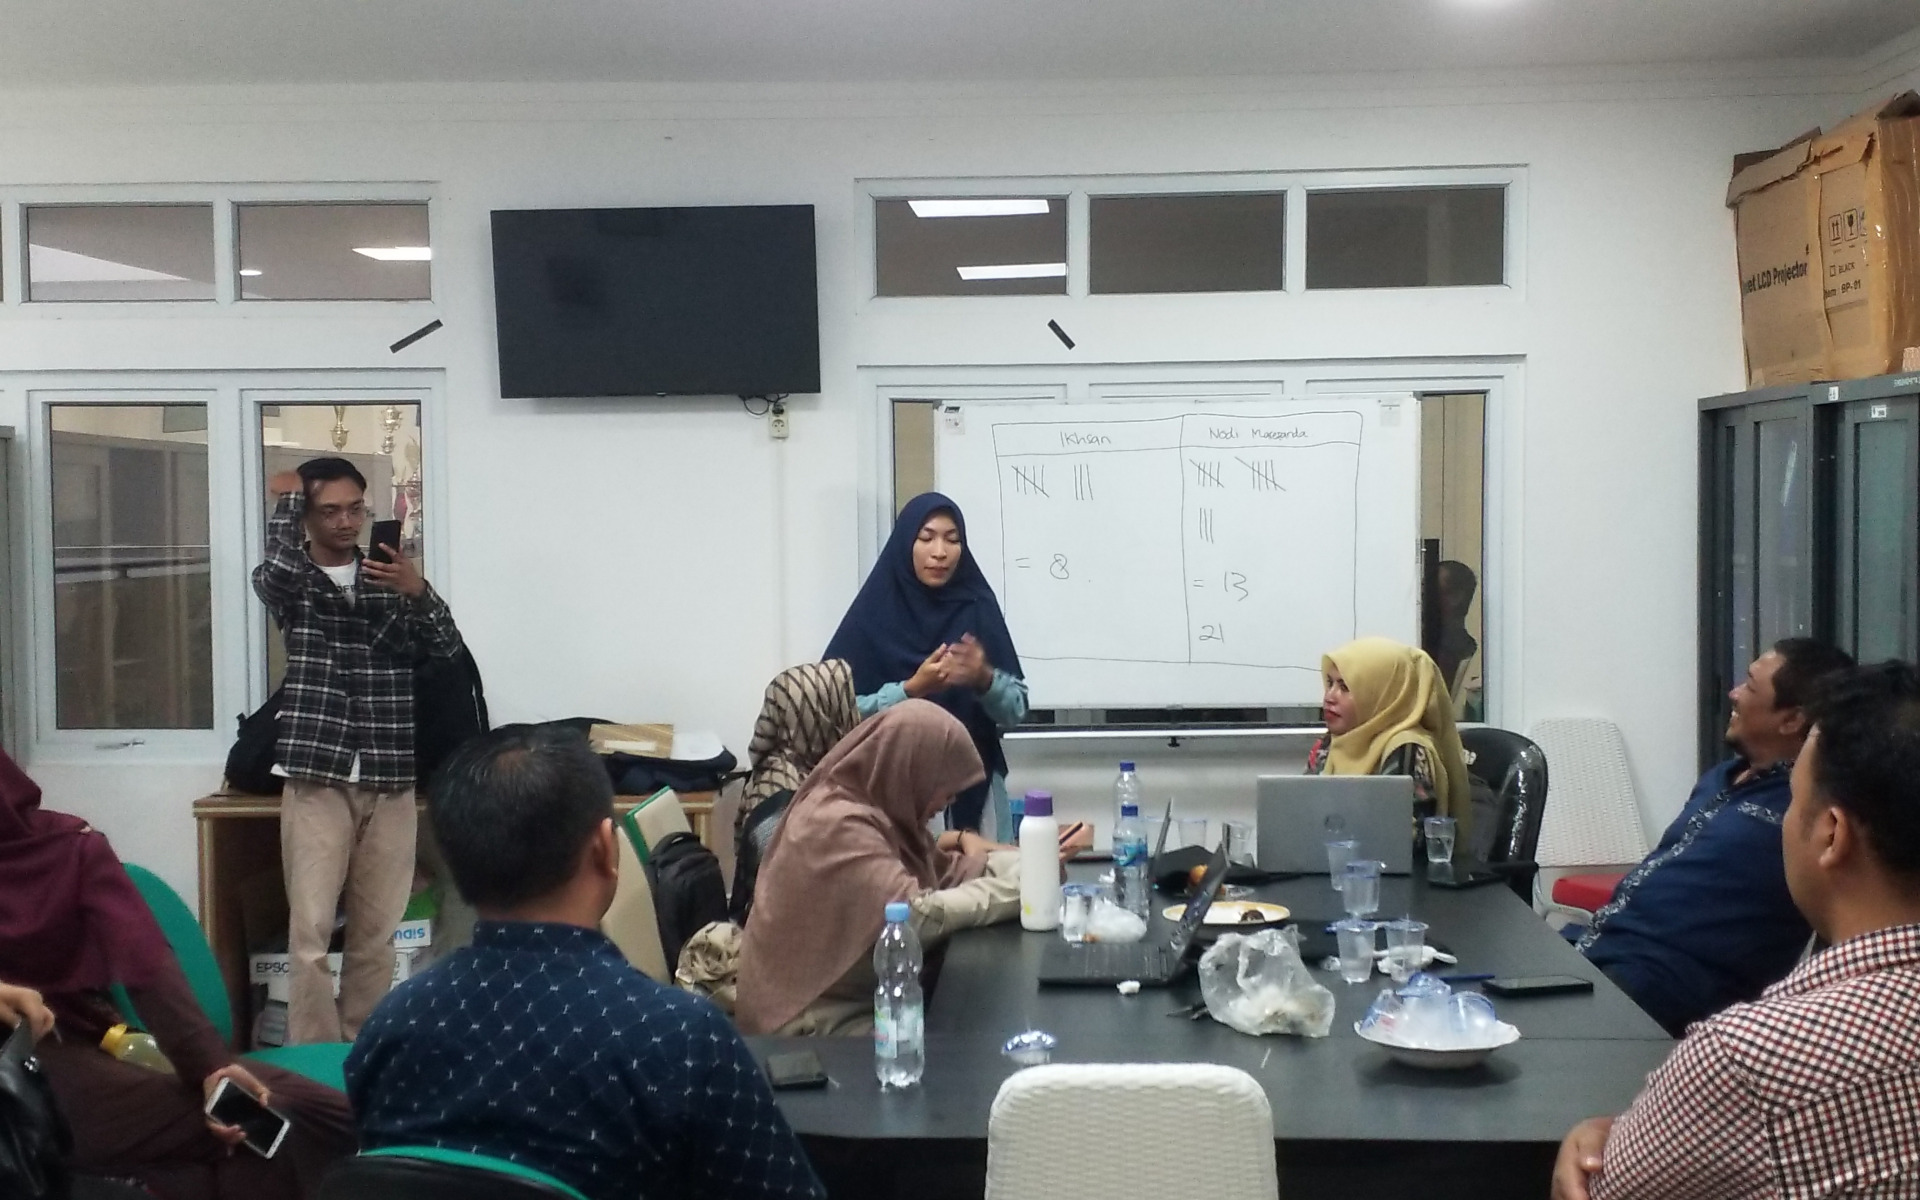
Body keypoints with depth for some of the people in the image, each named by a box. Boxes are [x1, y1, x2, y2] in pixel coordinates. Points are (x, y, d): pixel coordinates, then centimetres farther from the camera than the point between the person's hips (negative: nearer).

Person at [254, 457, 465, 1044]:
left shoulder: (390, 577, 10)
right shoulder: (289, 581, 4)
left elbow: (447, 645, -3)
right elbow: (277, 571, -20)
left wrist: (417, 591, -23)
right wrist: (286, 499, -4)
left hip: (389, 781, 2)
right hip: (317, 780, -2)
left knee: (376, 934, 7)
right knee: (310, 934, -5)